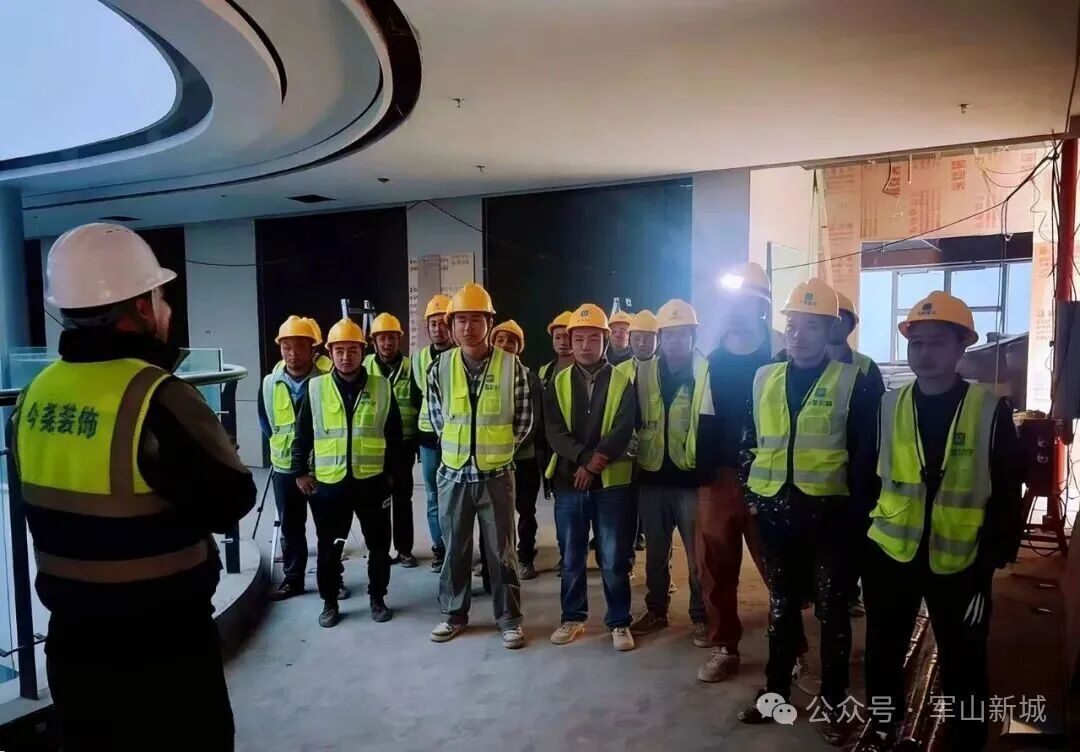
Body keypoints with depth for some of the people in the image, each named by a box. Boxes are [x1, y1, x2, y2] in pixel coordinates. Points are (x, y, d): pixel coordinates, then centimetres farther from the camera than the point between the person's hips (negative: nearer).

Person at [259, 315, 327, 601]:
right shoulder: (269, 383, -3)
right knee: (290, 527, 14)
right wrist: (281, 444, 12)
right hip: (285, 467, 3)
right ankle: (292, 579, 27)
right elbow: (265, 423, 13)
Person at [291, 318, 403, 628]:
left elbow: (395, 435, 7)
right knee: (328, 548, 11)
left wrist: (390, 471, 7)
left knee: (378, 545, 10)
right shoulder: (315, 388, 0)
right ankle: (330, 602, 27)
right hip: (329, 483, 0)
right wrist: (301, 471, 5)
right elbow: (302, 435, 7)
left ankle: (377, 598, 28)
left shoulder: (382, 387, 0)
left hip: (372, 481, 0)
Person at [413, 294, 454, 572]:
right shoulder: (419, 358, 7)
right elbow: (415, 396, 15)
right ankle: (439, 548, 22)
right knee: (434, 497, 10)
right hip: (429, 436, 4)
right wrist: (416, 433, 14)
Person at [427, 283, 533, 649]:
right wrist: (458, 444, 9)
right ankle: (454, 614, 30)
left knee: (502, 550, 7)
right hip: (454, 474, 2)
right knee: (455, 548, 14)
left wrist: (498, 447, 3)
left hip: (496, 474, -2)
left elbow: (524, 419, 2)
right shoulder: (440, 367, -1)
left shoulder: (511, 366, -7)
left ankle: (509, 618, 21)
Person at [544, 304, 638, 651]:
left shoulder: (622, 381, 1)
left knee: (614, 558, 4)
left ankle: (619, 622, 20)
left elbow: (623, 430, -9)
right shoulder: (559, 383, 5)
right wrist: (586, 458, -18)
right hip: (568, 480, 2)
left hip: (612, 482, -2)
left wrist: (595, 463, -18)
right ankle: (573, 617, 27)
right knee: (571, 556, 12)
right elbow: (555, 432, -5)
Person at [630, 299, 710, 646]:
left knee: (698, 553, 7)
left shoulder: (708, 373, -6)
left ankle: (701, 617, 22)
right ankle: (656, 610, 31)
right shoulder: (643, 373, 4)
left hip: (691, 476, -3)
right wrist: (639, 451, 4)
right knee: (655, 552, 16)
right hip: (653, 476, 4)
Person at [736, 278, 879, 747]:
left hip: (828, 511, -3)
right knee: (781, 602, 16)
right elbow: (750, 439, 12)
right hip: (776, 509, 4)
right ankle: (776, 689, 31)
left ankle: (834, 704, 24)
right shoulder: (765, 378, 6)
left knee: (831, 607, 9)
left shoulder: (852, 382, -5)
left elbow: (865, 452, -4)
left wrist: (860, 504, -7)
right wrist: (749, 487, 6)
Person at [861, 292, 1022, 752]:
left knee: (963, 667, 12)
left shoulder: (991, 411, -7)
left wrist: (991, 564, -7)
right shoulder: (887, 407, -1)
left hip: (959, 563, -2)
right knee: (883, 654, 16)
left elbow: (1006, 499, -5)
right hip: (889, 555, 2)